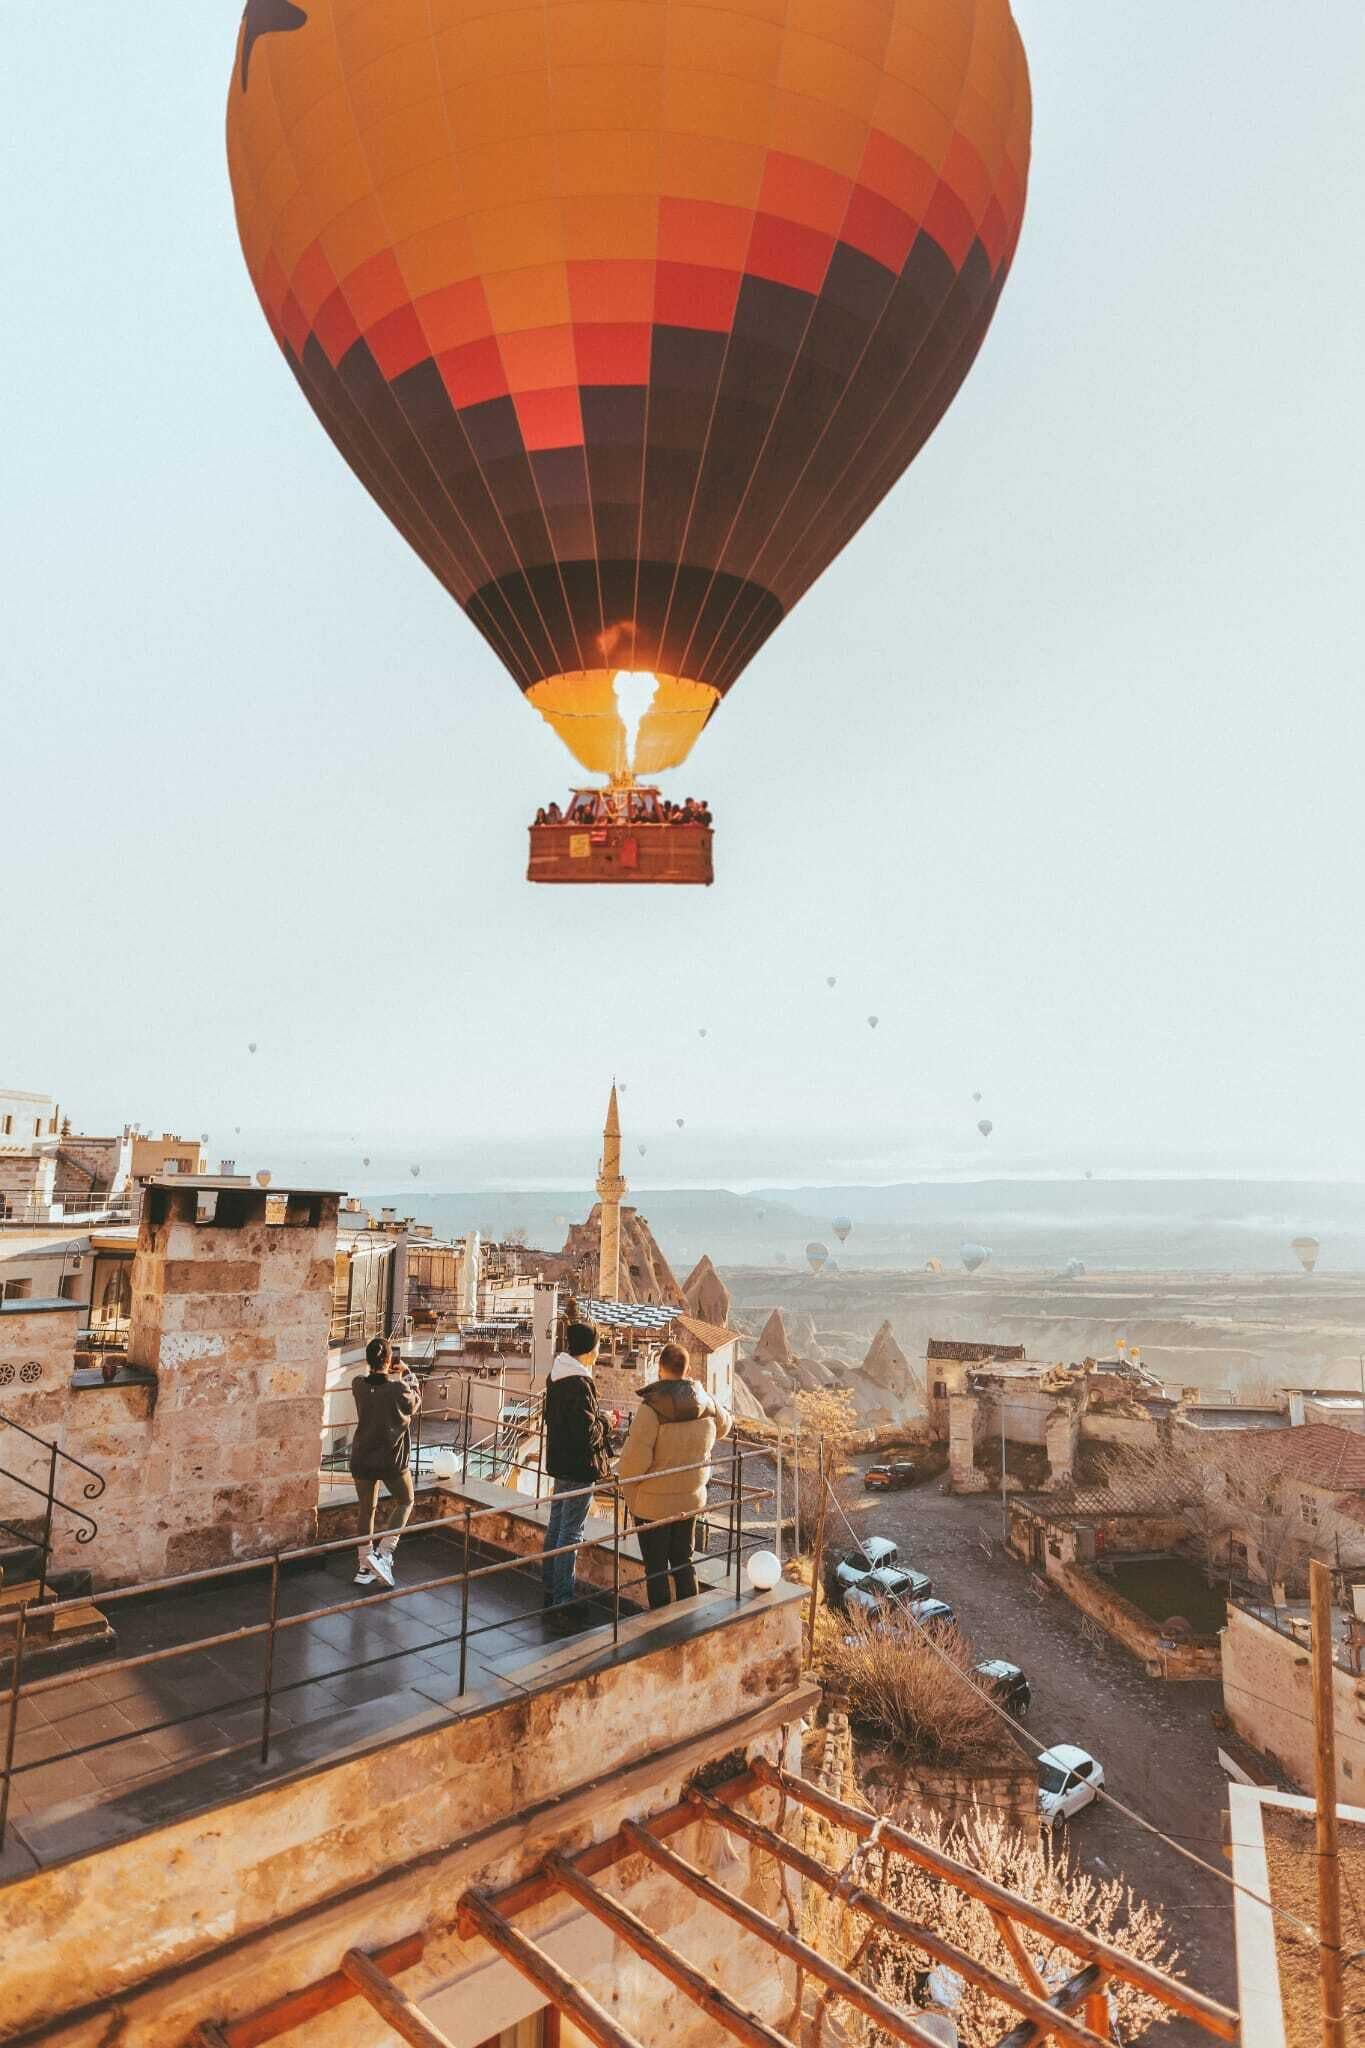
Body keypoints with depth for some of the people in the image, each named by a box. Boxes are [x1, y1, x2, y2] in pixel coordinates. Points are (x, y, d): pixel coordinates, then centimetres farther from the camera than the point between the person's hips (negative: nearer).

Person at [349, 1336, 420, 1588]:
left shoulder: (358, 1384, -9)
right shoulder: (399, 1388, -20)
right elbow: (415, 1402, 2)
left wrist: (392, 1376, 24)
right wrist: (407, 1375, 12)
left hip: (361, 1458, 4)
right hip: (391, 1459, -4)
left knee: (367, 1508, 19)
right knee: (405, 1502, 19)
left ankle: (365, 1567, 25)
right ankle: (383, 1553, 4)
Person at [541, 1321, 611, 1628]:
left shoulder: (556, 1377, 3)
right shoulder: (580, 1384, -25)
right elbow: (587, 1432, -26)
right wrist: (603, 1422, -7)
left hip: (560, 1461, 9)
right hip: (579, 1467, -9)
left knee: (556, 1525, 19)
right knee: (571, 1533, -1)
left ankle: (551, 1589, 32)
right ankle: (563, 1602, 6)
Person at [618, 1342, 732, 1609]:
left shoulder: (652, 1407, -24)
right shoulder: (705, 1402, -5)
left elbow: (636, 1458, -24)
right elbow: (723, 1426, 16)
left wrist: (625, 1483, -5)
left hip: (653, 1503, -5)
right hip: (691, 1499, 5)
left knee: (656, 1568, 10)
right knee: (683, 1562, 21)